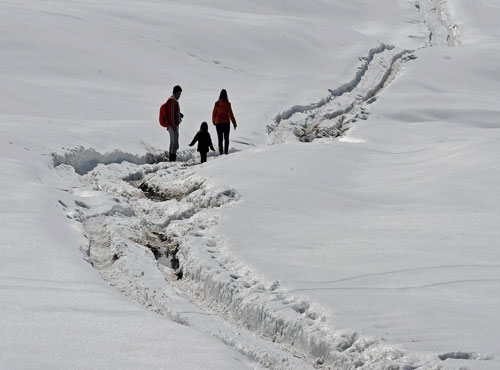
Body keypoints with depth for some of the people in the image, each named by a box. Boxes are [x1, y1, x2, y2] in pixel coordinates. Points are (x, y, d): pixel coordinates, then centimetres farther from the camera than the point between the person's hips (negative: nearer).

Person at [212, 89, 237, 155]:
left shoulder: (217, 104, -5)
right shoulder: (227, 104, -9)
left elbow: (214, 113, 3)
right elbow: (230, 114, -8)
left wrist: (213, 121, 20)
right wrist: (234, 123, 0)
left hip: (218, 123, 1)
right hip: (226, 122, -1)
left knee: (220, 139, 5)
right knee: (226, 139, 10)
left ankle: (221, 153, -1)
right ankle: (226, 152, 1)